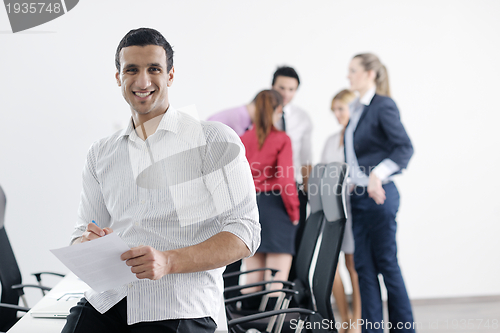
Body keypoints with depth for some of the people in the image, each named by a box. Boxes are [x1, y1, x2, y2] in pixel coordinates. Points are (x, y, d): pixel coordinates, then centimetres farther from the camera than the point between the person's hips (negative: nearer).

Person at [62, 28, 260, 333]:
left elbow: (245, 233, -6)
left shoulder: (216, 141, 1)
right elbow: (83, 232, 17)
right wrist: (87, 244, -8)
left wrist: (169, 261, -19)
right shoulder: (101, 154, 16)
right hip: (106, 300, 3)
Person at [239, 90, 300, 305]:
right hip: (275, 206, -5)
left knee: (252, 279, 13)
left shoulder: (243, 139, 6)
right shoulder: (281, 139, -7)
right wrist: (294, 213, -3)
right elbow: (285, 179, -13)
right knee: (277, 281, -1)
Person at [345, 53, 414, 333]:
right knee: (364, 265, 7)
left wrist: (378, 174, -28)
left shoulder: (383, 105, -10)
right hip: (359, 195, 8)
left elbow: (405, 147, -18)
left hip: (379, 195, -8)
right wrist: (353, 181, 13)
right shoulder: (358, 109, 14)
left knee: (387, 263, 0)